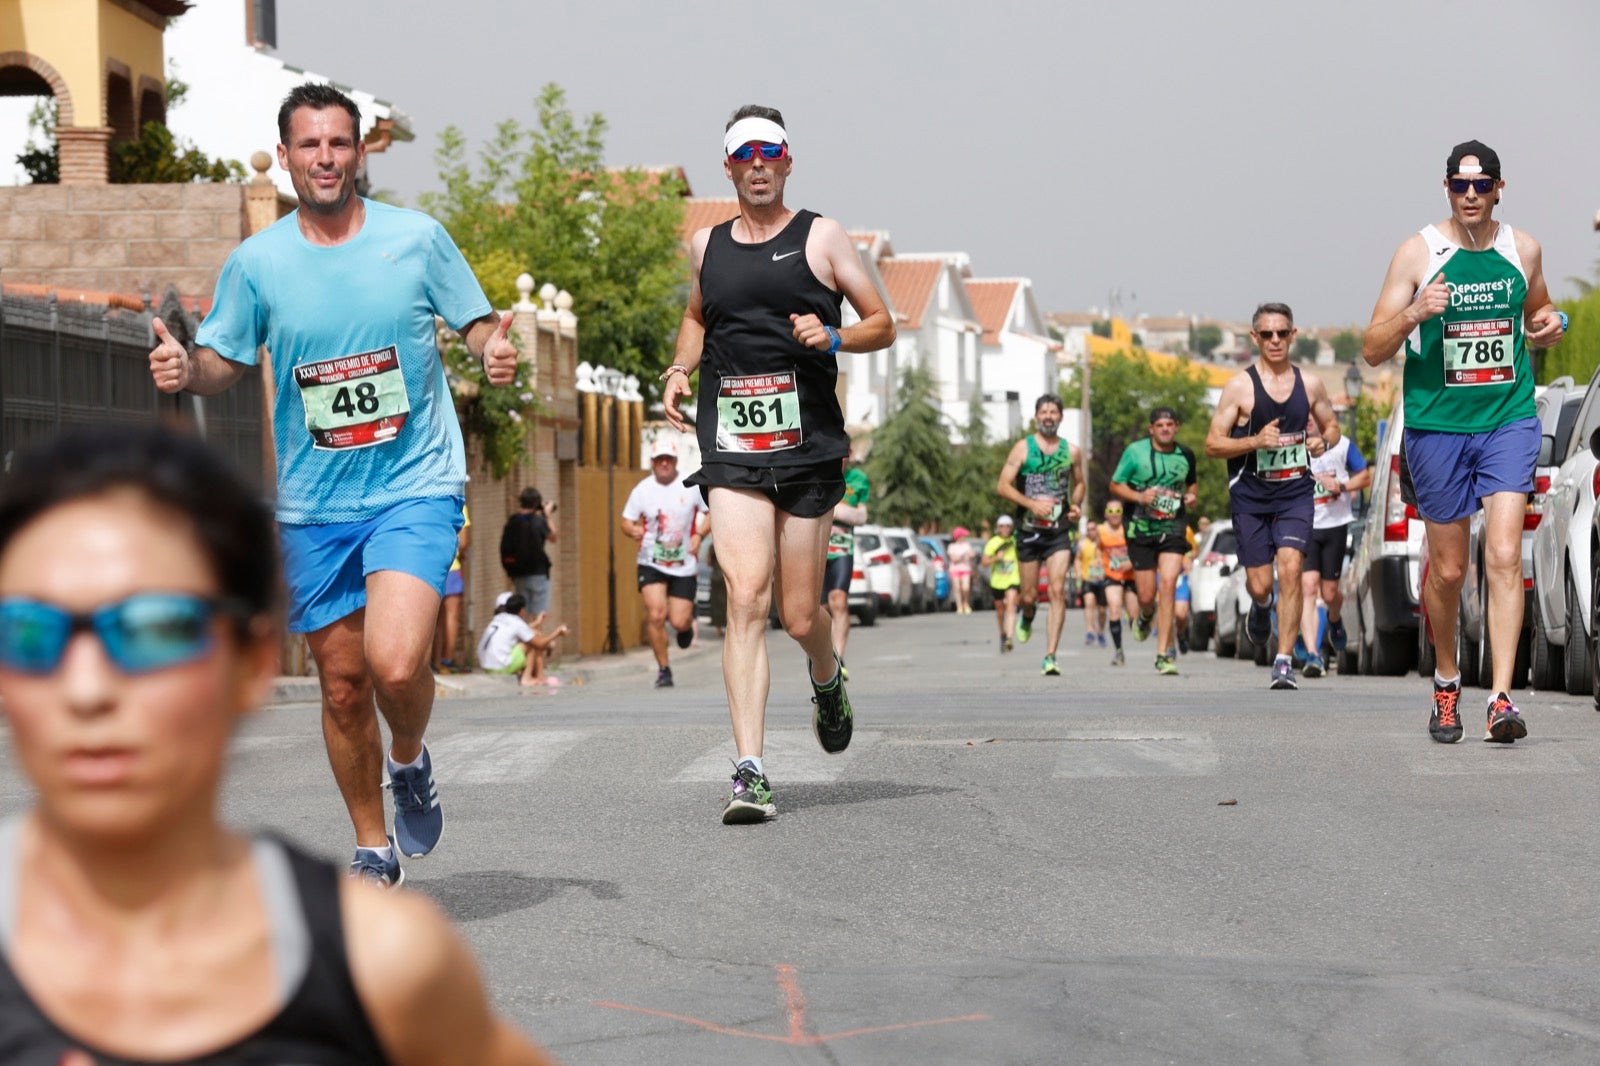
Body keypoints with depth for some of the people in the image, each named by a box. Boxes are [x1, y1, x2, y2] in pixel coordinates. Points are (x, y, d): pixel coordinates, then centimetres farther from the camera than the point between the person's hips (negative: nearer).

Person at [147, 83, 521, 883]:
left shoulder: (417, 238, -2)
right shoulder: (256, 262, 2)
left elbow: (478, 323, 8)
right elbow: (222, 361, 10)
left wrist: (495, 350, -15)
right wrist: (183, 369, -13)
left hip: (415, 489, -2)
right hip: (312, 506, 3)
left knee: (395, 662, -23)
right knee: (342, 685, 9)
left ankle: (410, 761, 11)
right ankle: (373, 848, 28)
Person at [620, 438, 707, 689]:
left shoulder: (692, 487, -5)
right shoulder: (642, 489, -1)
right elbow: (627, 520, 6)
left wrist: (699, 535, -12)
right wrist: (632, 529, -18)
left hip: (684, 565, 0)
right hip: (651, 563, 0)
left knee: (679, 621, -6)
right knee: (655, 614, -16)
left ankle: (687, 623, 35)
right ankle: (663, 668, 1)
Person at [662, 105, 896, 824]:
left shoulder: (820, 237, 5)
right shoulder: (706, 247, 13)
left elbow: (882, 325, 8)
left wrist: (832, 338, -12)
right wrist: (680, 369, 14)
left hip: (809, 444, -1)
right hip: (731, 447, 1)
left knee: (799, 614, 3)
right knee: (745, 599, -15)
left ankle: (827, 680, 41)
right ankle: (750, 771, -17)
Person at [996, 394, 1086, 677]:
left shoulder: (1071, 452, 6)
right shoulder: (1023, 448, -2)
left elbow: (1079, 483, 22)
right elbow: (1003, 486, -6)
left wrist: (1075, 505, 2)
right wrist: (1032, 504, -18)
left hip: (1059, 530, 1)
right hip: (1029, 529, -1)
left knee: (1058, 591, -13)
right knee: (1030, 595, 6)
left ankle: (1050, 657, -14)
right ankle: (1027, 617, 45)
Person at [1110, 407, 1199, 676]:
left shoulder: (1185, 455, 8)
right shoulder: (1135, 451, -1)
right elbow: (1115, 485, 4)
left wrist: (1191, 497, 4)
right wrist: (1139, 497, -14)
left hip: (1173, 529, 1)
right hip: (1141, 529, -1)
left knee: (1168, 583, -18)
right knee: (1147, 596, 1)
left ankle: (1163, 654, -15)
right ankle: (1145, 616, 43)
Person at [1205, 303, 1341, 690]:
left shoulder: (1310, 385, 5)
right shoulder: (1239, 386, -4)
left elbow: (1331, 425, 21)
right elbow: (1213, 444, -5)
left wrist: (1324, 441, -3)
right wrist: (1255, 441, -21)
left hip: (1295, 493, 1)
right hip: (1250, 497, -1)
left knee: (1290, 568, -17)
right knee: (1260, 583, 1)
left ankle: (1284, 662, -14)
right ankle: (1261, 606, 42)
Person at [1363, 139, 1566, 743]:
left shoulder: (1523, 250, 6)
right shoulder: (1418, 253, -3)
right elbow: (1372, 351, -5)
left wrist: (1548, 328, 1)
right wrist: (1414, 314, -23)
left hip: (1509, 421, 1)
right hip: (1437, 425, -1)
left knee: (1504, 556, -14)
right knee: (1447, 569, 7)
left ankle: (1501, 700, -17)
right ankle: (1446, 682, 32)